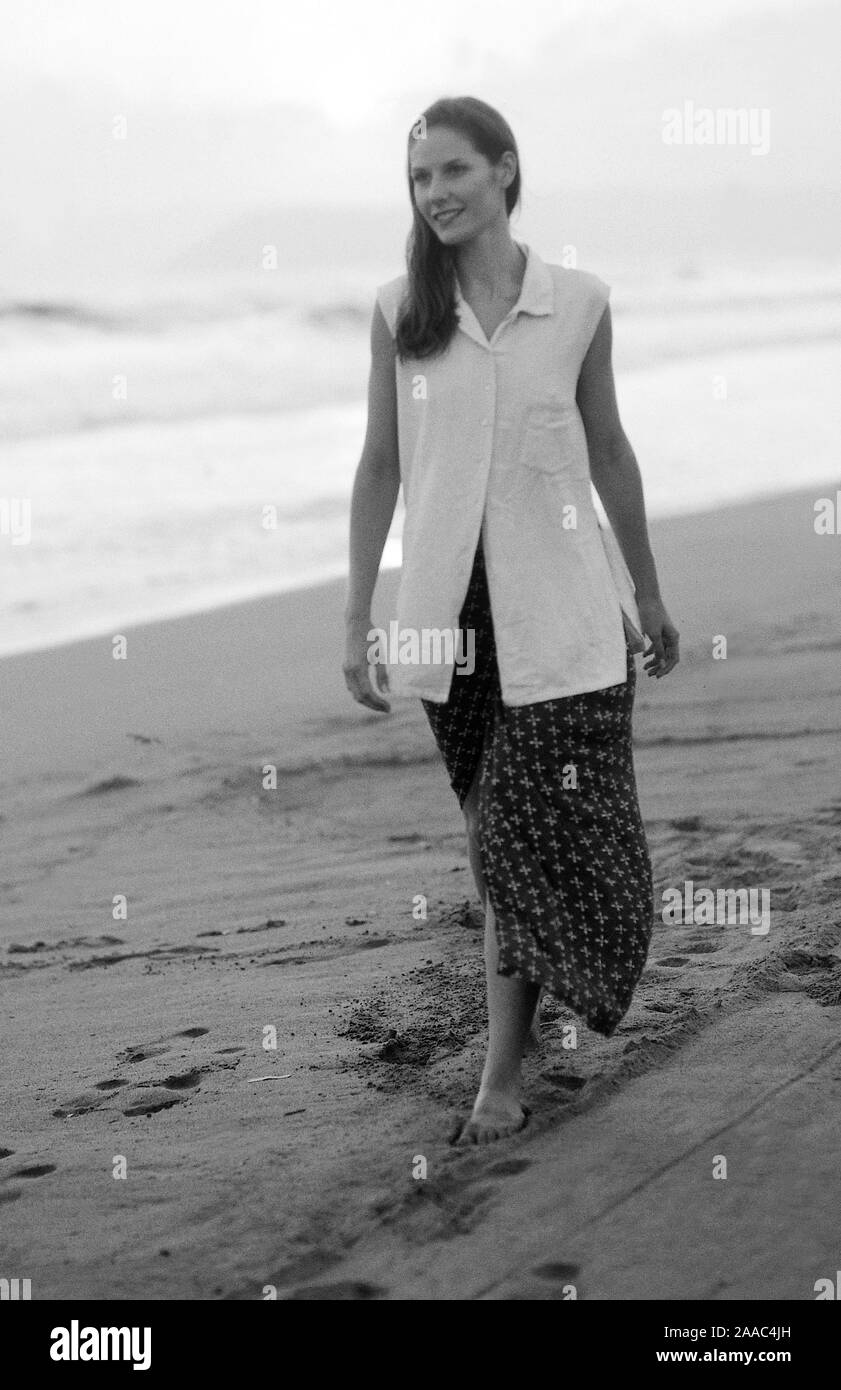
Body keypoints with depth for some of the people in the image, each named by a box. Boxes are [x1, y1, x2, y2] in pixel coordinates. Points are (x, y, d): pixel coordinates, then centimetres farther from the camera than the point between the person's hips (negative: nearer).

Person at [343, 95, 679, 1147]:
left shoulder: (578, 302, -1)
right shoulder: (399, 311, 1)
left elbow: (608, 449, 10)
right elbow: (378, 467, 5)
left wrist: (649, 595, 16)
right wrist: (357, 623, 2)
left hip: (559, 606, -1)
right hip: (450, 605, 1)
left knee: (533, 838, -5)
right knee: (499, 838, 10)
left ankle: (502, 1071, 5)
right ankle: (507, 1064, 23)